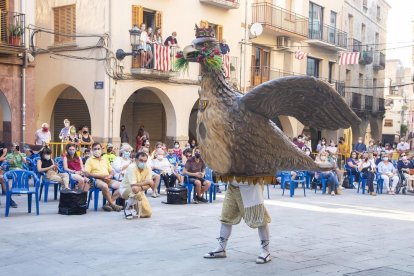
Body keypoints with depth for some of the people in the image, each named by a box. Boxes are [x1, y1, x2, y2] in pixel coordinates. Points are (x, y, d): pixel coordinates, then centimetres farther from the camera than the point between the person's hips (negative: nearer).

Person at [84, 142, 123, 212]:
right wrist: (100, 175, -14)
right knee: (104, 186, -39)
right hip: (97, 180, -6)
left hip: (108, 180, 6)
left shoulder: (105, 160, 24)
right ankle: (113, 205, -24)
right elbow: (87, 174, -5)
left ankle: (108, 204, -19)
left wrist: (110, 176, -2)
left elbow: (111, 171, 24)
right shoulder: (90, 160, 7)